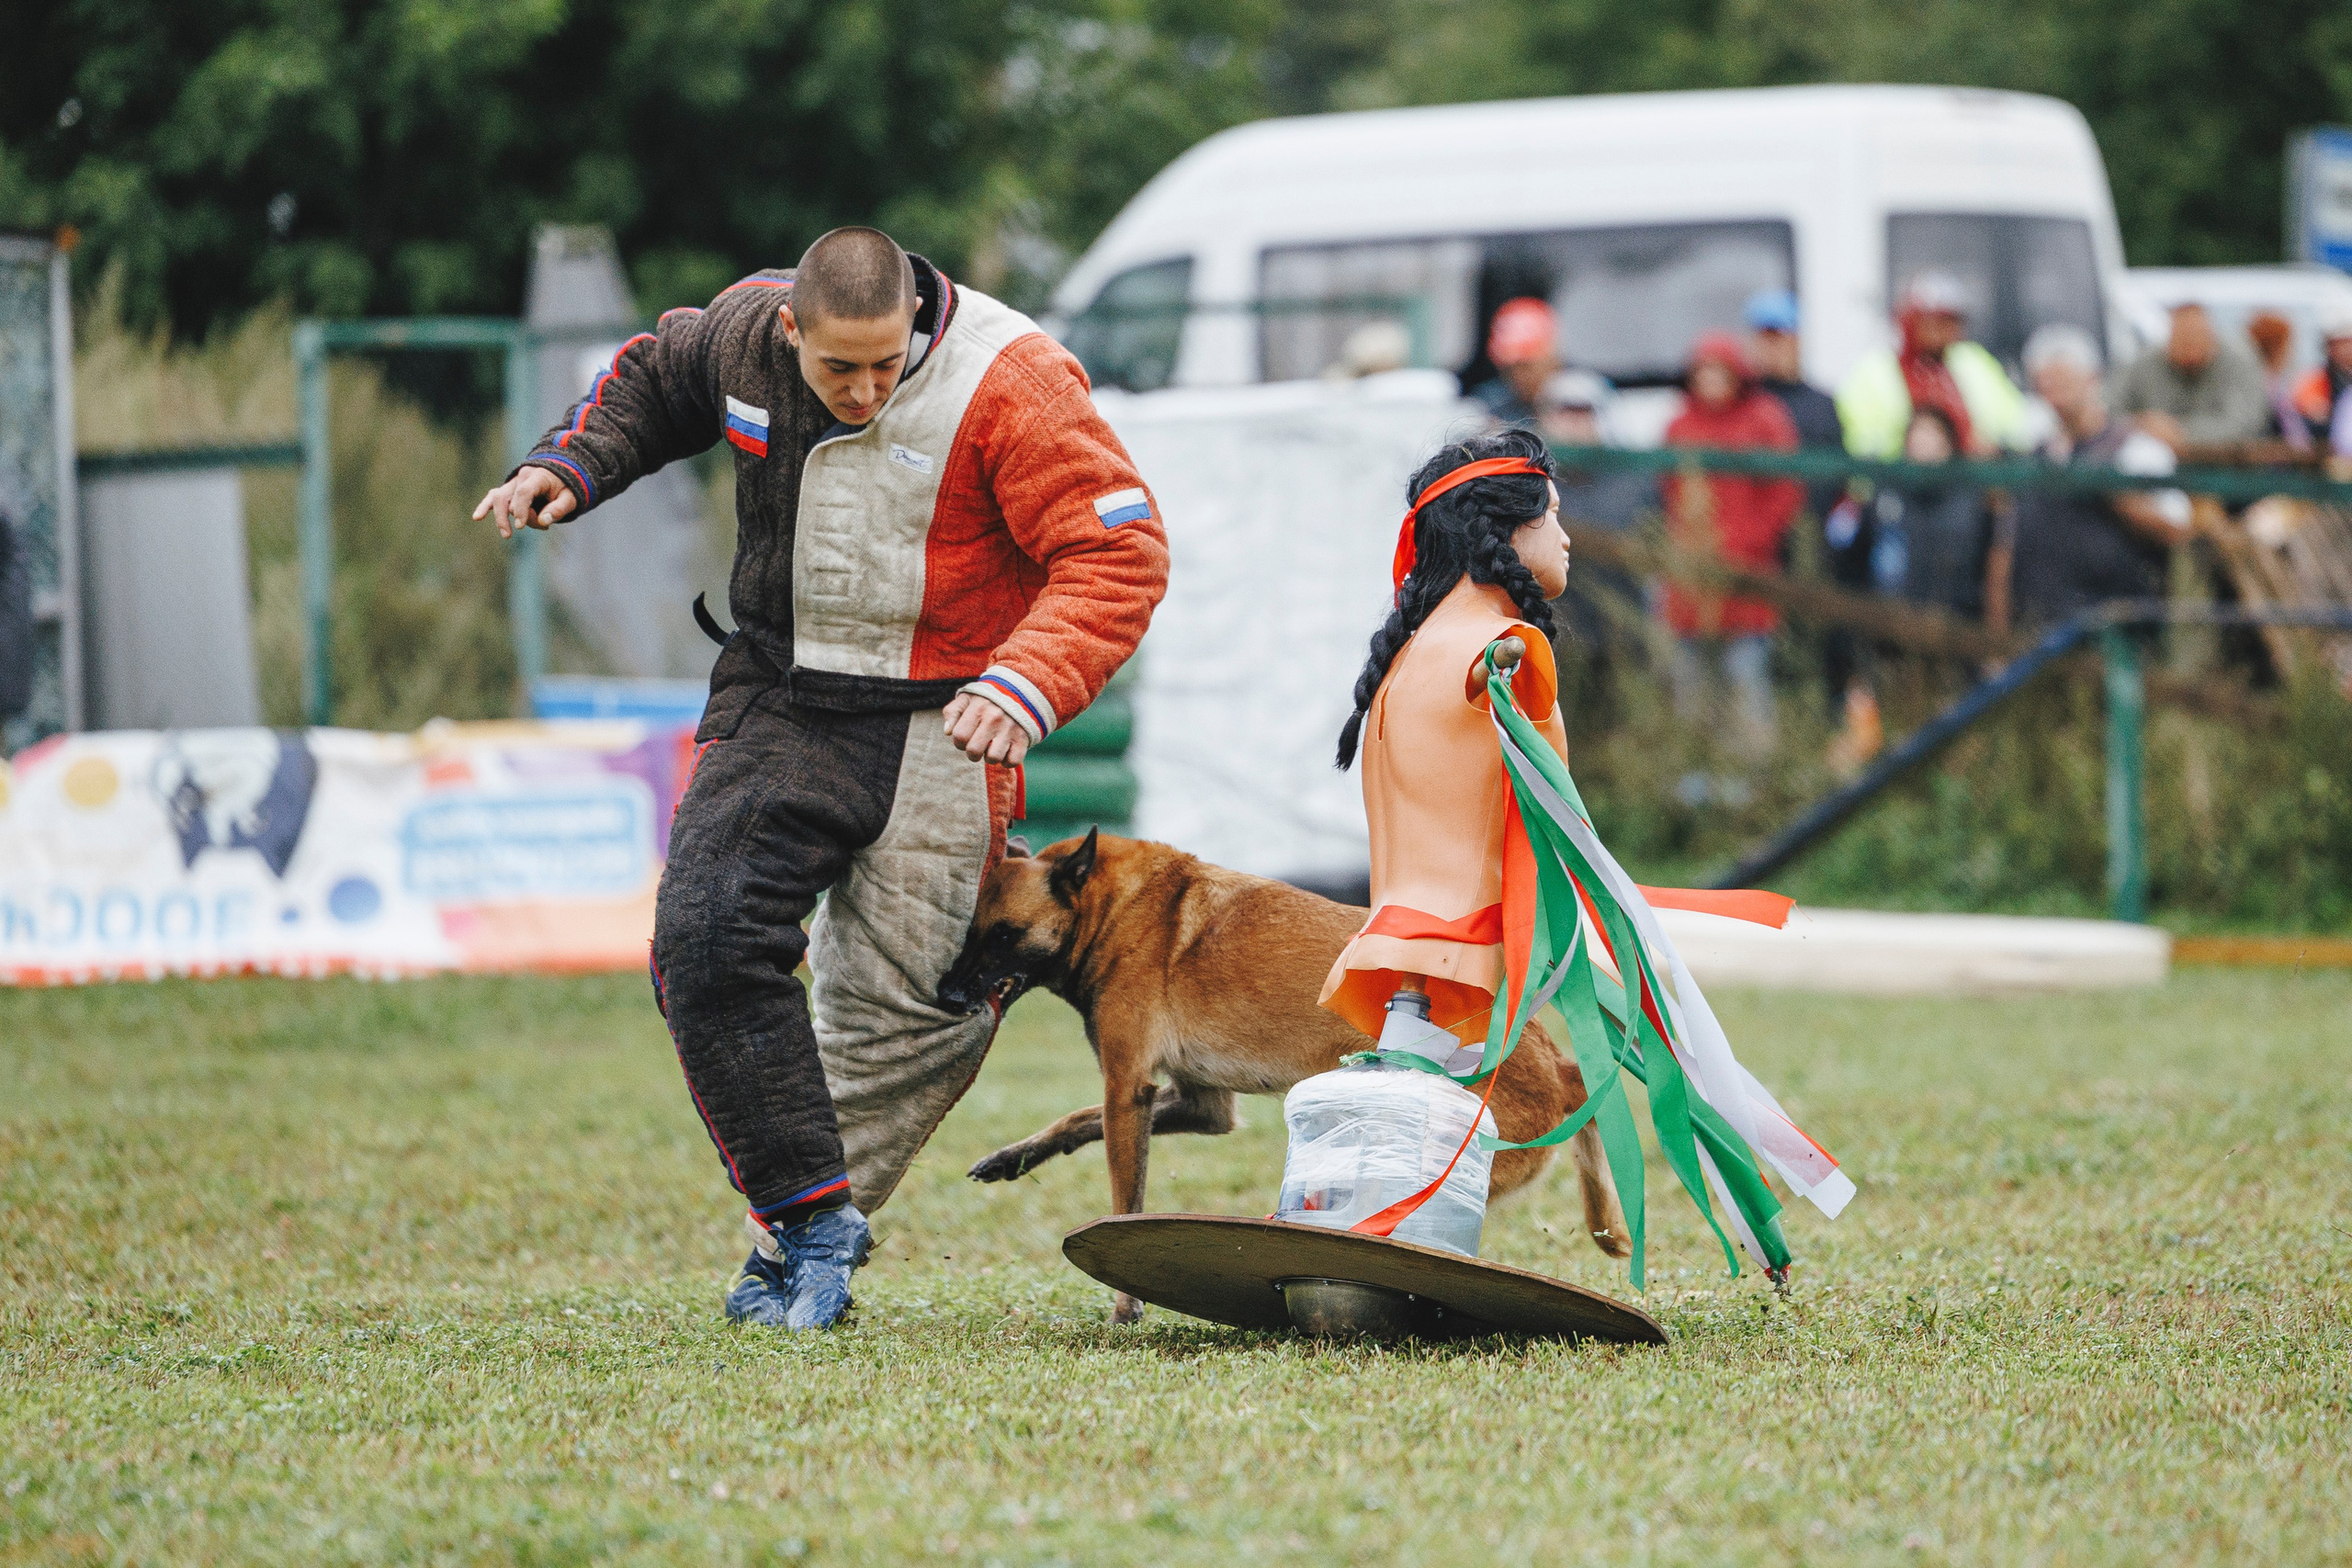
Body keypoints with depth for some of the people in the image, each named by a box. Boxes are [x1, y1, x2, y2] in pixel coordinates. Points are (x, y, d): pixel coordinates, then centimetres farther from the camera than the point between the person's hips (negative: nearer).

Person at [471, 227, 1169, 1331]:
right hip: (778, 698, 3)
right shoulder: (741, 333, -3)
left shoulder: (1010, 384, -17)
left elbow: (1117, 554, -18)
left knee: (904, 1005, -6)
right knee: (706, 938, -15)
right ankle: (811, 1211, -6)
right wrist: (568, 466, 5)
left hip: (938, 728, -3)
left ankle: (792, 1251, 10)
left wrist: (1026, 685, -32)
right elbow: (649, 381, 22)